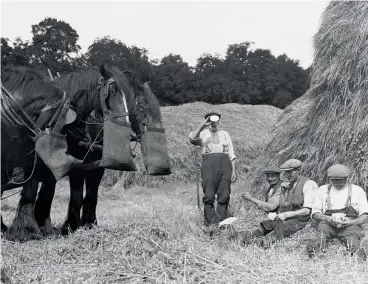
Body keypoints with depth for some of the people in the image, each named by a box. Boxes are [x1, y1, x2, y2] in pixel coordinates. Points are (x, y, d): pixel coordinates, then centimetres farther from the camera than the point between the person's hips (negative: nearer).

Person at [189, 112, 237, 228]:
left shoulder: (225, 134, 20)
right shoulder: (202, 134, 12)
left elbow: (231, 154, 16)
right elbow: (192, 139, -12)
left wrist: (233, 170, 7)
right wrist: (203, 125, -17)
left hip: (224, 163, 2)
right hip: (209, 163, -2)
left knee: (224, 195, -2)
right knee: (209, 195, -6)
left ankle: (221, 221, 3)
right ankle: (210, 222, -2)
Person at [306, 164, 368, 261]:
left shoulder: (357, 190, 17)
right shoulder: (323, 189, 20)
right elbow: (315, 214, 13)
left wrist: (350, 222, -11)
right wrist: (328, 218, -9)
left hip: (350, 224, 0)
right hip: (328, 223, 1)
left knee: (352, 233, -36)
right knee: (322, 228, -35)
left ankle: (355, 250, -66)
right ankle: (316, 247, -64)